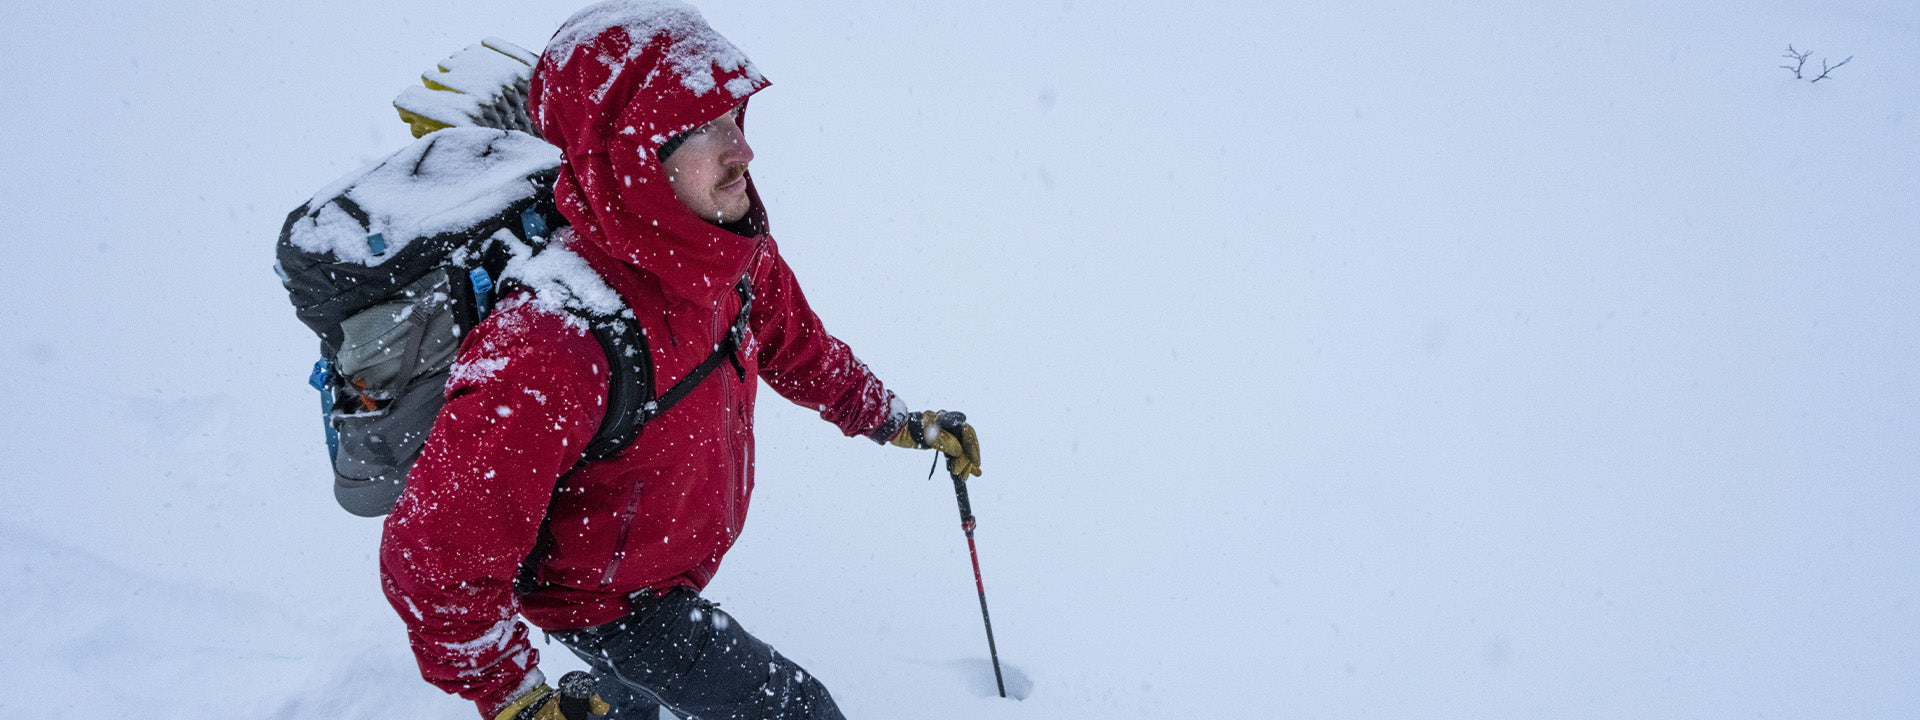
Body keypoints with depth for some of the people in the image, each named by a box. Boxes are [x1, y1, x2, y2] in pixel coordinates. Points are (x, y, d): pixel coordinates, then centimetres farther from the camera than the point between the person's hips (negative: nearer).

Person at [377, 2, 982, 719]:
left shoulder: (726, 240, -19)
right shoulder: (545, 345, -43)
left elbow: (791, 339, 5)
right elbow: (435, 558, -34)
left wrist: (900, 422, 12)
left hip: (680, 552, 7)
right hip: (597, 597, -7)